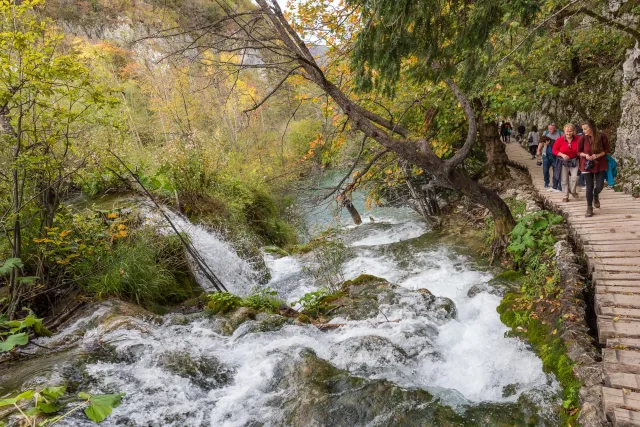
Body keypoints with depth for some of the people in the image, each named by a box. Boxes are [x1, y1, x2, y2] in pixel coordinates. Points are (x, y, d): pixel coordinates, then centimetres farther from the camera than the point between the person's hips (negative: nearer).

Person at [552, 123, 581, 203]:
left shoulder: (578, 139, -11)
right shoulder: (560, 140, -13)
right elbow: (554, 150, -6)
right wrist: (562, 155, -20)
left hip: (574, 161, 0)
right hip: (563, 162, 0)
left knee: (574, 177, -11)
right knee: (564, 180, 7)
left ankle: (572, 191, 20)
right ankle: (566, 196, 23)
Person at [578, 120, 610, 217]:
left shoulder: (602, 137, -11)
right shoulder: (583, 139, -11)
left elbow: (606, 150, -2)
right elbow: (579, 152, 0)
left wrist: (598, 155, -19)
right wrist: (585, 155, -20)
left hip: (600, 165, 0)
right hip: (587, 165, 0)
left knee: (600, 186, 0)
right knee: (589, 187, 3)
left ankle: (595, 197, 36)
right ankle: (589, 208, 15)